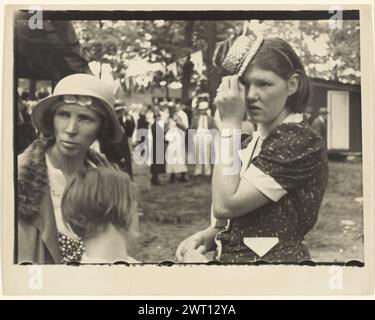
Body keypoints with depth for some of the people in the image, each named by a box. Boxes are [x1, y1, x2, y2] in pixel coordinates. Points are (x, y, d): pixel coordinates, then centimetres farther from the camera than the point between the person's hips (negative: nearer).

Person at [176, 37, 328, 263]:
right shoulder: (259, 139, 9)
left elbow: (226, 204, -22)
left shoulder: (300, 141, -16)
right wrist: (205, 236, -5)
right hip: (231, 256, 7)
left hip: (270, 258, -7)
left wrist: (230, 123, -18)